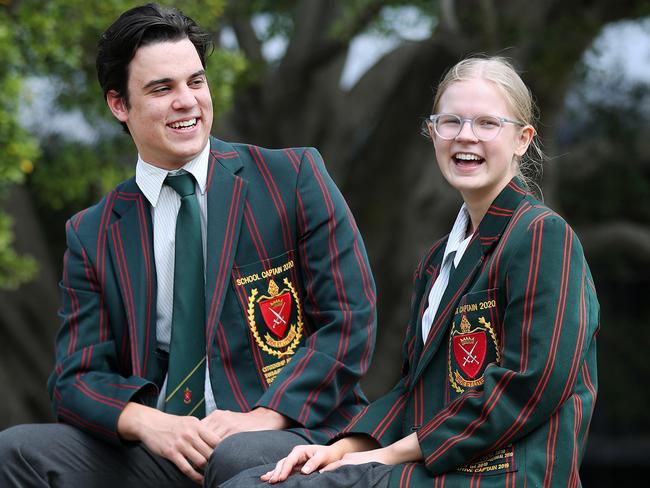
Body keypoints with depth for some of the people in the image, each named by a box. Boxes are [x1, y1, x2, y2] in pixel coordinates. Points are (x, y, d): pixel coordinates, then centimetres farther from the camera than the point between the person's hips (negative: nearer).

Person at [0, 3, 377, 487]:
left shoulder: (294, 177, 4)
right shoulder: (91, 235, 11)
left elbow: (350, 318, -1)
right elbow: (76, 379, 6)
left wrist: (264, 418, -14)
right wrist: (150, 424, -16)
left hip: (290, 435, -3)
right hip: (159, 449, 3)